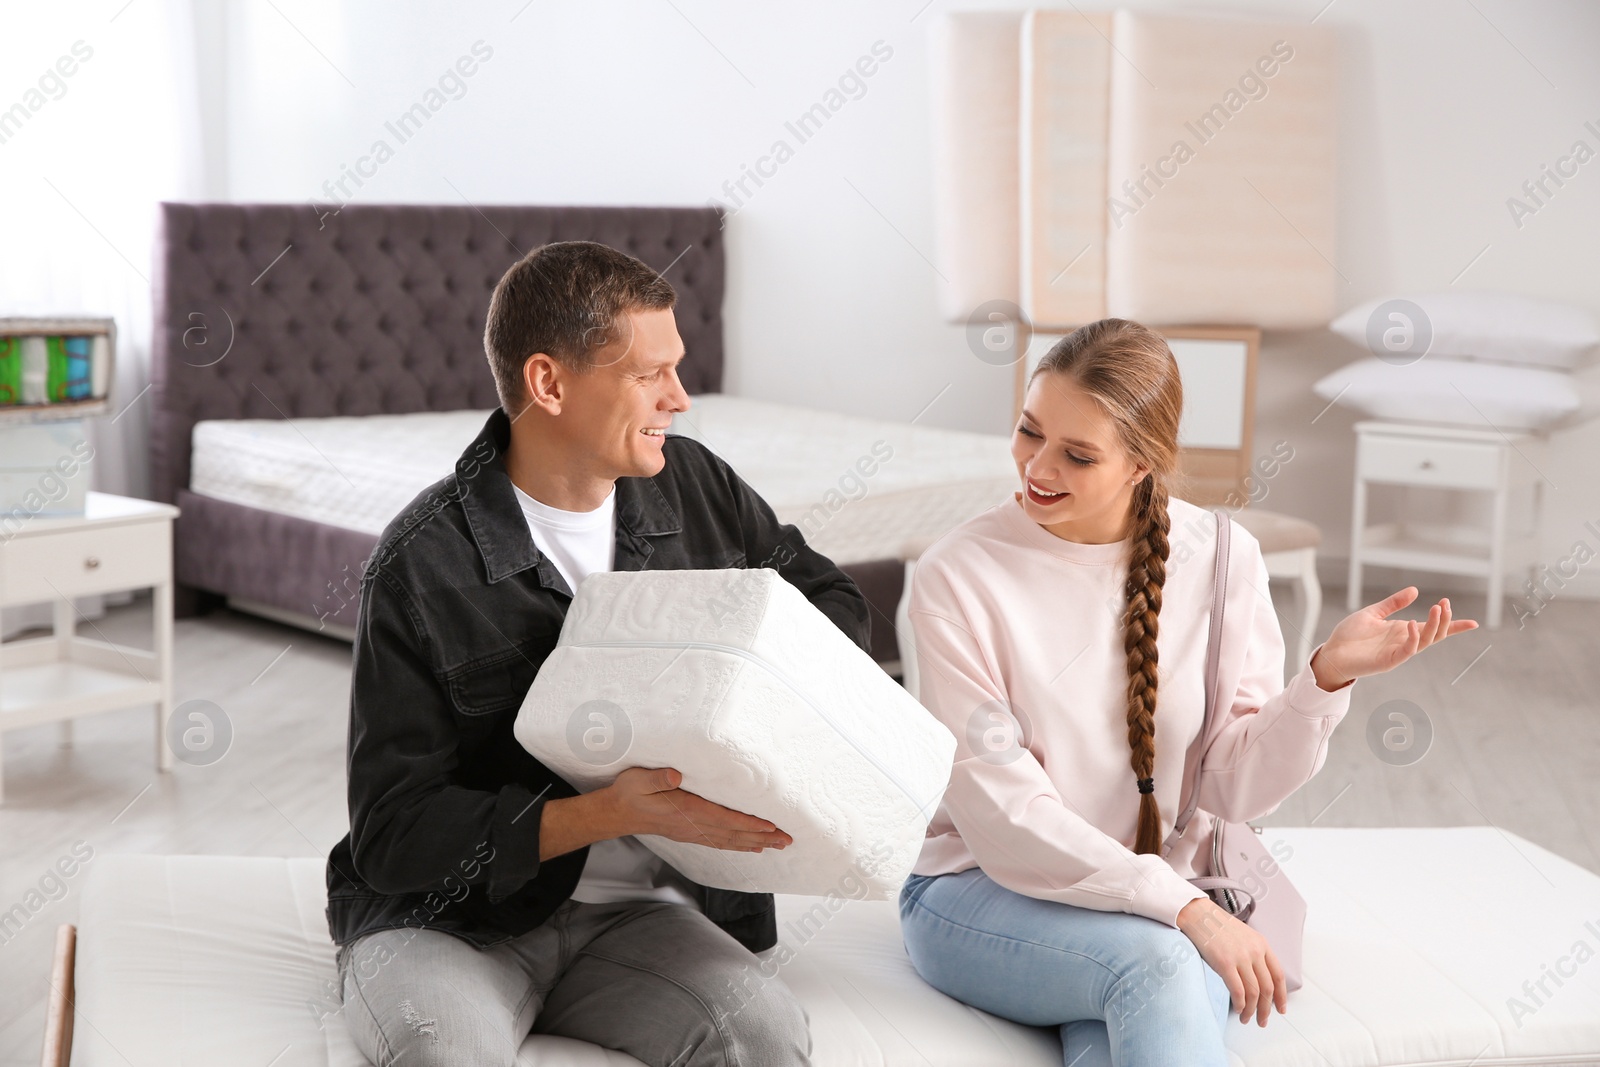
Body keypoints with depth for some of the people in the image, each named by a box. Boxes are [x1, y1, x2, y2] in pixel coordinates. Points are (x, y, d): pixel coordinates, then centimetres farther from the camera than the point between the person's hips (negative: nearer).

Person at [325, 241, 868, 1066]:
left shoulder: (694, 487, 2)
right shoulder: (421, 566, -14)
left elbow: (830, 598, 18)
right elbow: (391, 835, -15)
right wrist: (615, 812, -26)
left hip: (632, 906, 4)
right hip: (449, 916, -4)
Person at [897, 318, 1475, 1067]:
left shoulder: (1221, 559, -2)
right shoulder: (959, 575, -11)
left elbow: (1238, 786, -3)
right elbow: (1001, 814, -15)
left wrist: (1328, 676, -19)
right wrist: (1184, 908, -22)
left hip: (1158, 902, 2)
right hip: (980, 893, -2)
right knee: (1152, 962, -32)